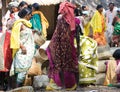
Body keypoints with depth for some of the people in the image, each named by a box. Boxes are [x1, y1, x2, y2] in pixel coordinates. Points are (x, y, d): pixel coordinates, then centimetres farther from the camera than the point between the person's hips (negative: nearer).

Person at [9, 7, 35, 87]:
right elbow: (16, 36, -16)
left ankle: (20, 87, 8)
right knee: (23, 69, -12)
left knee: (25, 69, 6)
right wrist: (22, 46, -21)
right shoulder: (20, 24, -10)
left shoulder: (27, 24, 17)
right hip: (23, 50, -9)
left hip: (29, 50, 9)